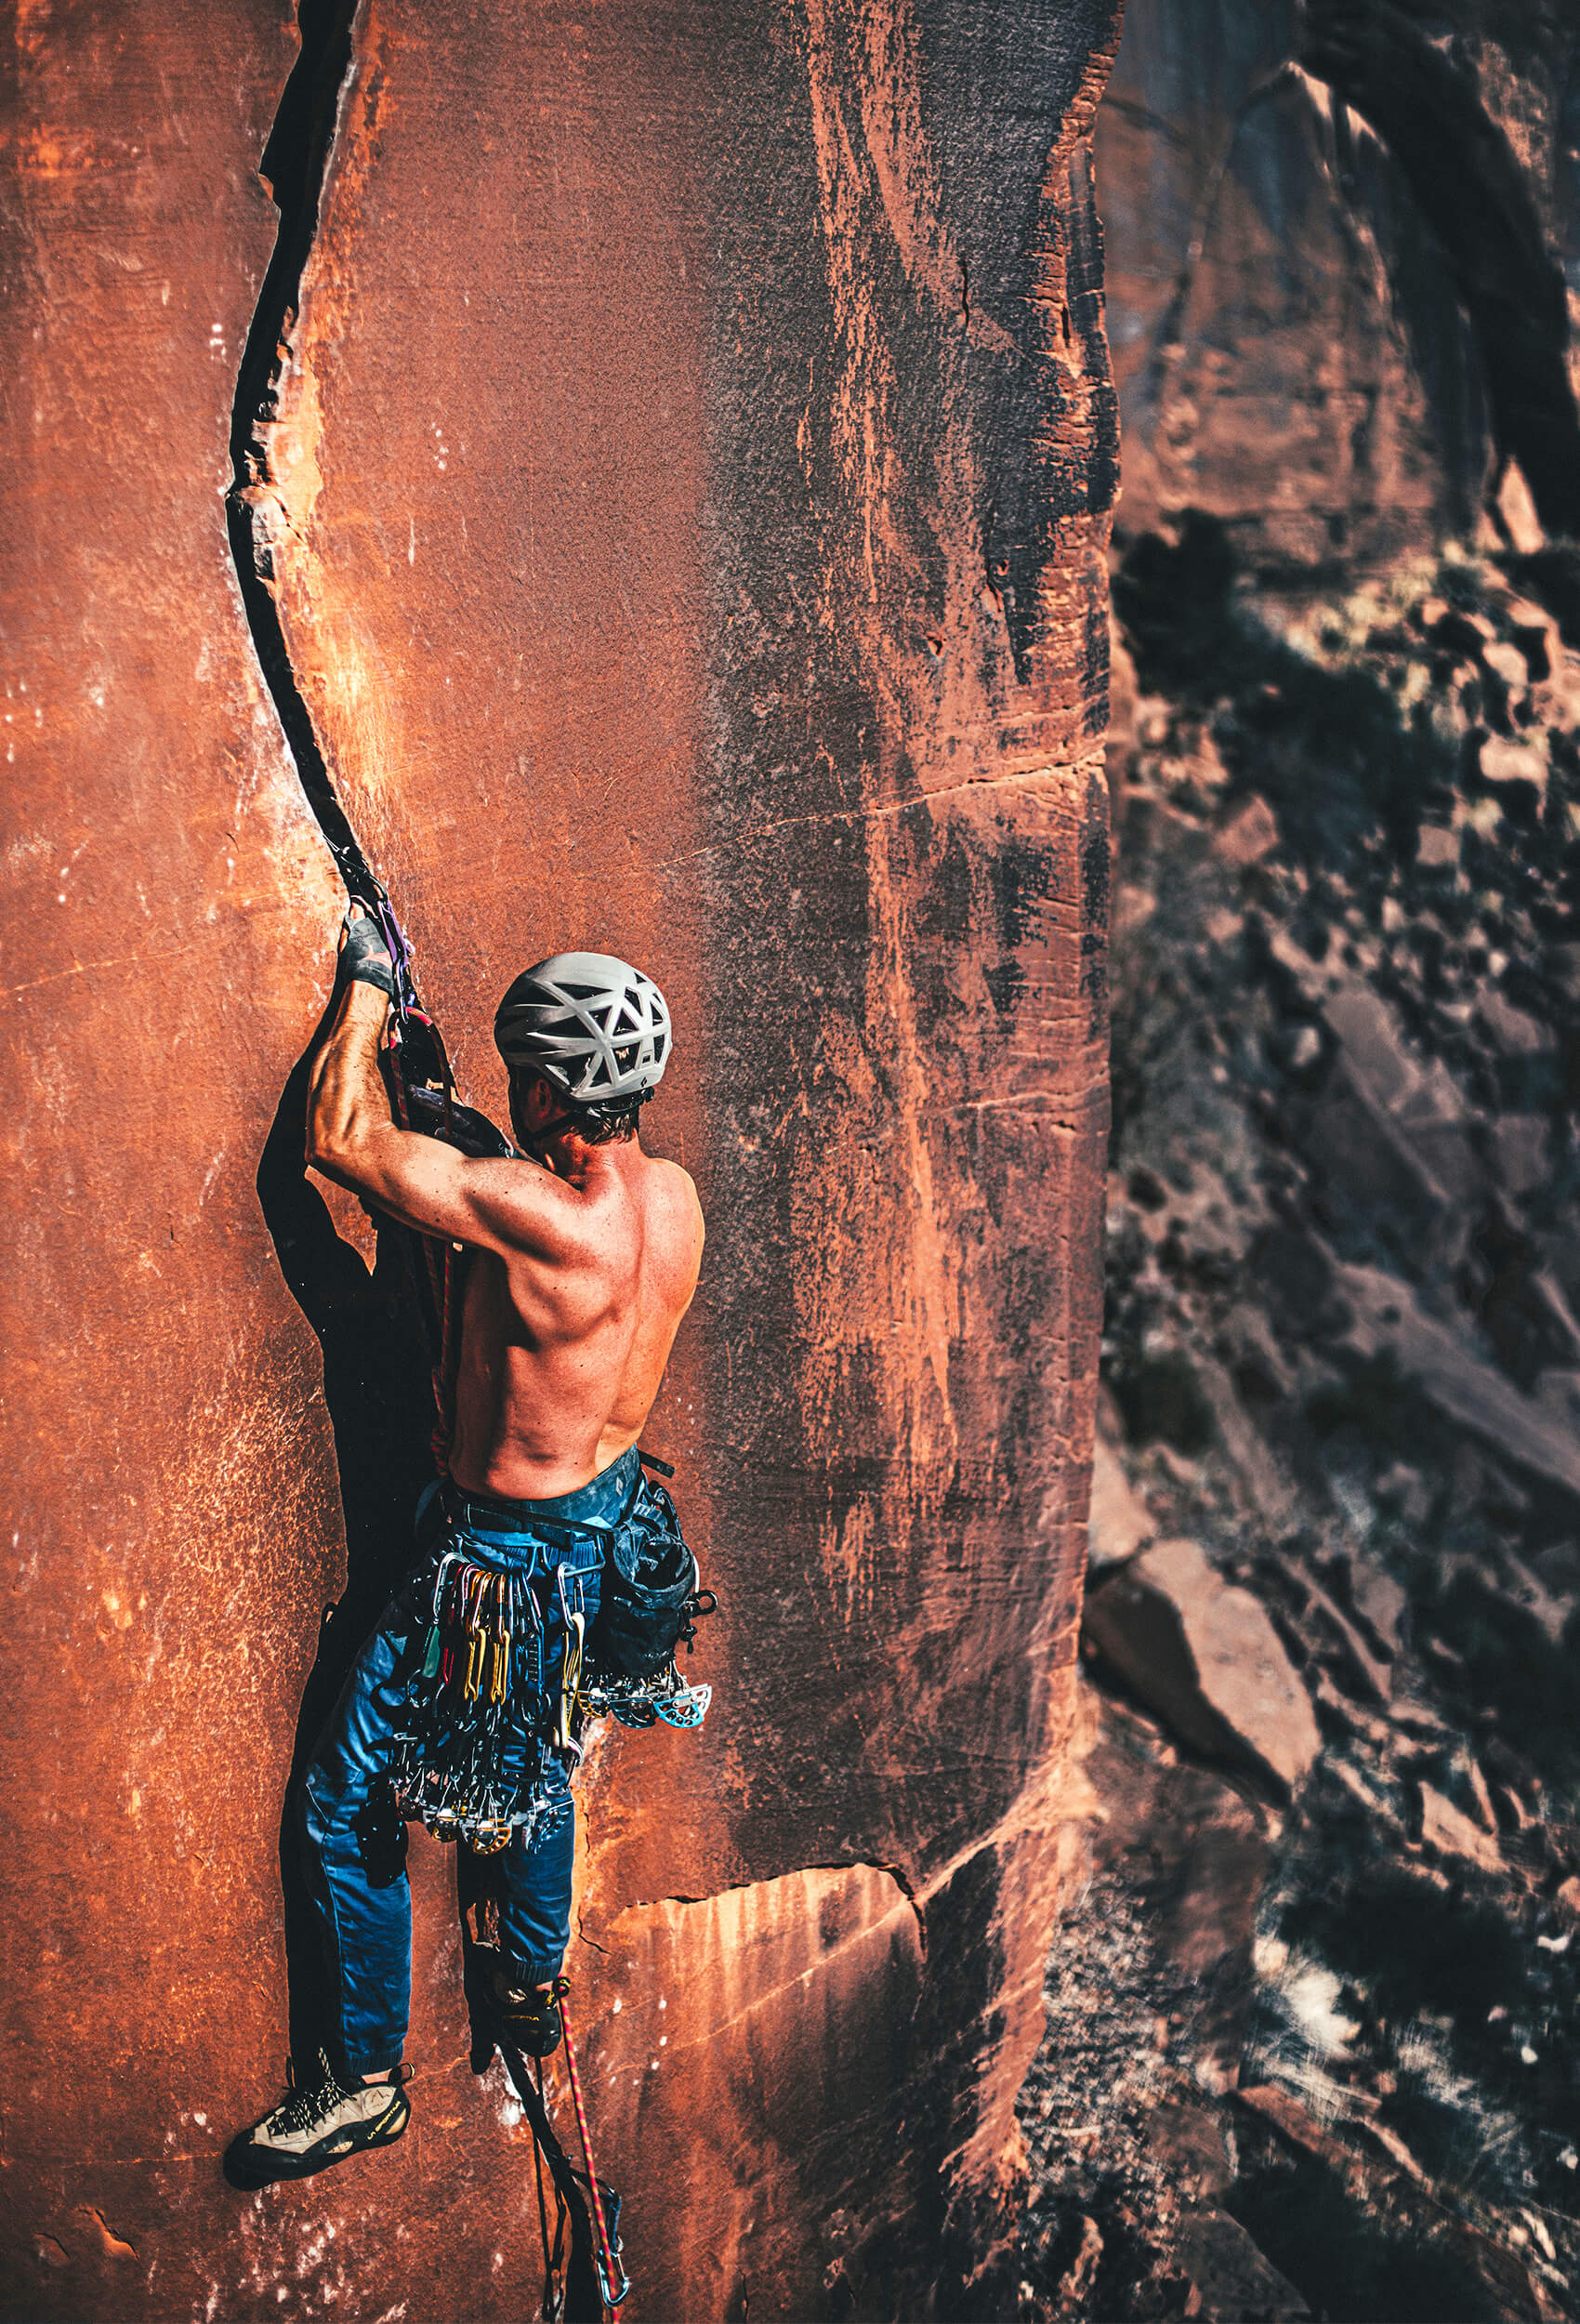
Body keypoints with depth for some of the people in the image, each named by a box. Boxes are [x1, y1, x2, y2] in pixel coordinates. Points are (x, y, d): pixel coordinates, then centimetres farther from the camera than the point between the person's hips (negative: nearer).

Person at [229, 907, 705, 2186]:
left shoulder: (534, 1212, -33)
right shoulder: (675, 1196, -10)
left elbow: (338, 1140, -24)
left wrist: (367, 987, -11)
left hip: (506, 1558, -8)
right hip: (612, 1525, 8)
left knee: (350, 1804, 9)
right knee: (536, 1758, 30)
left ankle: (367, 2078, 22)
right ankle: (532, 1978, 50)